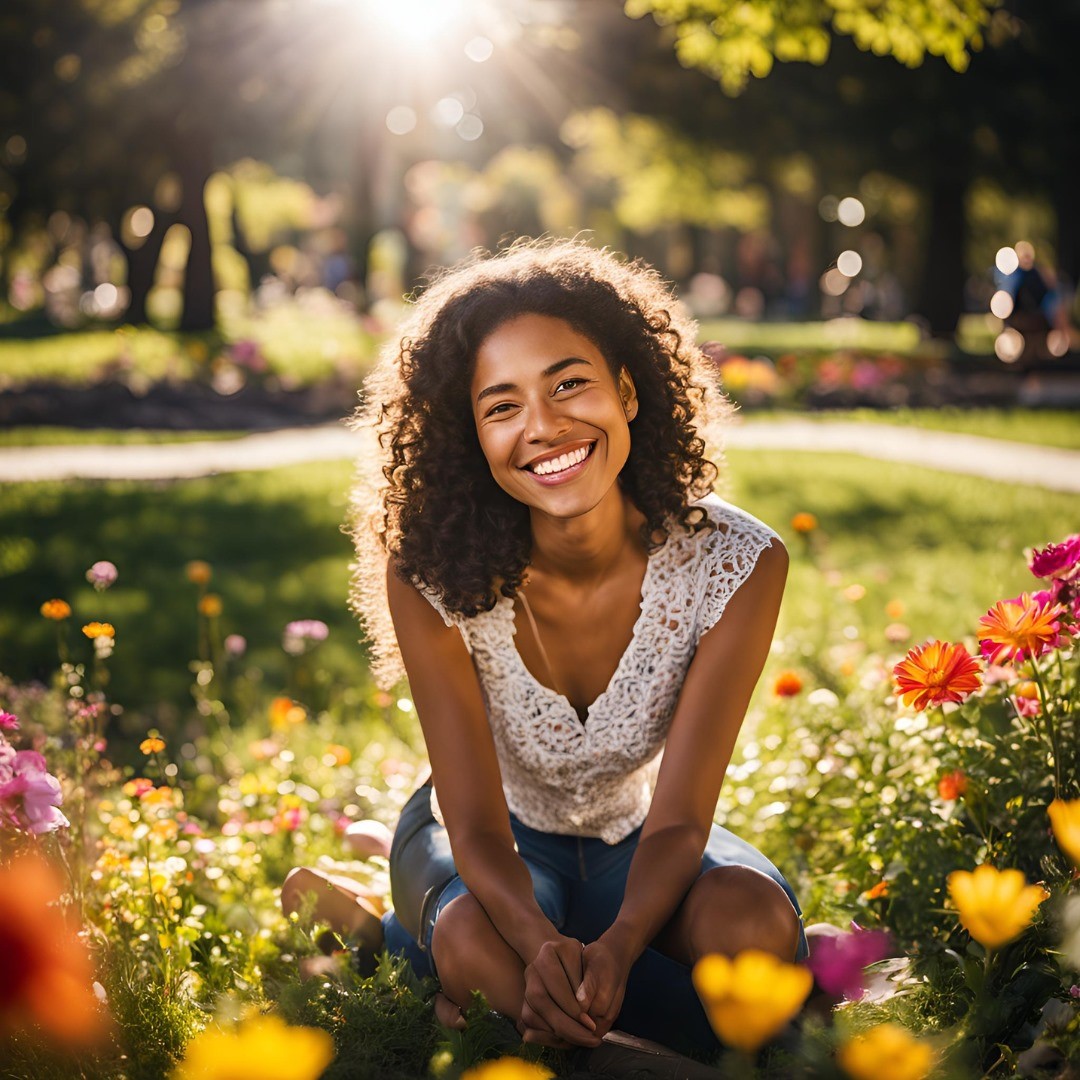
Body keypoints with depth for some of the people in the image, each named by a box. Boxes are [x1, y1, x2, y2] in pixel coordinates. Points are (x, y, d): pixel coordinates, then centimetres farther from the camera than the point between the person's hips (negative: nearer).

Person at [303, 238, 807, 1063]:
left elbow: (679, 817, -22)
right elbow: (477, 825, -24)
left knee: (752, 925, -32)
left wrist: (615, 949, -44)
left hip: (632, 844, 3)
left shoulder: (735, 565, -24)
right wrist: (543, 947, -46)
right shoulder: (429, 575, -26)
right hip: (496, 847, -2)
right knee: (482, 946, -38)